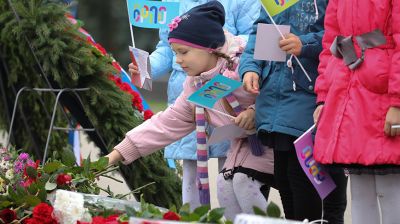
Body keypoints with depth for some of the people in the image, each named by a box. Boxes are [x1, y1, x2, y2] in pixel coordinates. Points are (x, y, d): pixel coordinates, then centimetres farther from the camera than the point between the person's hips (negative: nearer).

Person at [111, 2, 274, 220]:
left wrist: (255, 111, -31)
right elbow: (167, 124, 7)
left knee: (244, 180, -23)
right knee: (225, 185, -10)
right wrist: (118, 153, 1)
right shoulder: (195, 87, 5)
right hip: (246, 143, 8)